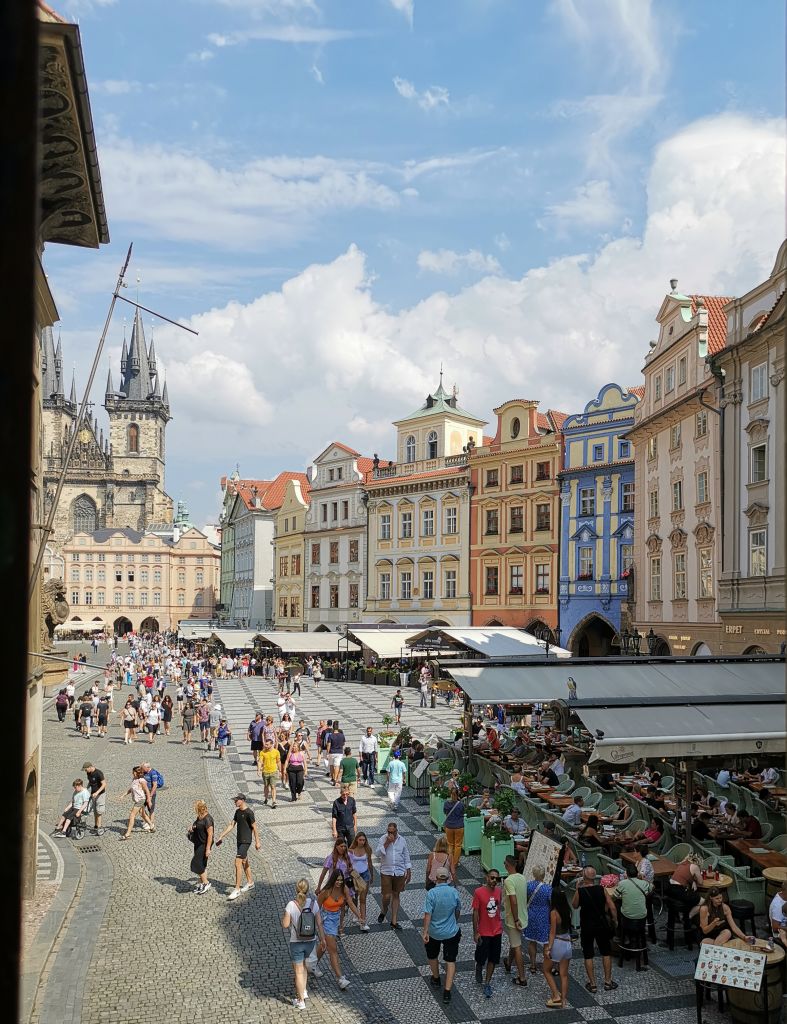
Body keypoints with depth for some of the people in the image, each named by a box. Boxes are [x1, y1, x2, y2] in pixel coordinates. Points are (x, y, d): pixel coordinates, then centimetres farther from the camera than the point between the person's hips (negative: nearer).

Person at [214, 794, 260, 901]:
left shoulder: (249, 813, -17)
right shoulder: (237, 811, 7)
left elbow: (254, 828, -14)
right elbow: (231, 825, 12)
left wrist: (257, 842, -12)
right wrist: (221, 837, 10)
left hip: (246, 841, -9)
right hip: (239, 840, 9)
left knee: (238, 863, -12)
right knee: (244, 862, 19)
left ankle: (237, 889, -8)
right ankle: (250, 882, 35)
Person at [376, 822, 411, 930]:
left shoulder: (402, 840, 0)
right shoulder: (383, 839, -6)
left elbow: (406, 857, 7)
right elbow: (378, 853, -16)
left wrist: (409, 872, 6)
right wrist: (387, 843, -24)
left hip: (399, 872, 2)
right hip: (386, 872, -2)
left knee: (396, 895, 8)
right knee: (387, 896, -4)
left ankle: (394, 921, 17)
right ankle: (383, 911, 28)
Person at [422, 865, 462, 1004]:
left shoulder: (431, 893, -19)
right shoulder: (454, 892, -10)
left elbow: (428, 914, -20)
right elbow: (458, 910, 5)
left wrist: (425, 932, -15)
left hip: (434, 932, -1)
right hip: (452, 932, 1)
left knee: (432, 956, 25)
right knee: (450, 961, 6)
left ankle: (436, 979, 44)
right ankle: (447, 991, -1)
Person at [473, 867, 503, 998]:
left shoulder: (498, 891, -4)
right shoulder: (479, 892, -17)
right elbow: (475, 913, -12)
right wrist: (475, 932, -11)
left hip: (497, 931, 4)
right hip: (483, 932, -4)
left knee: (492, 959, 9)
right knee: (481, 958, 9)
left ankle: (487, 984, 22)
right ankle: (478, 968, 42)